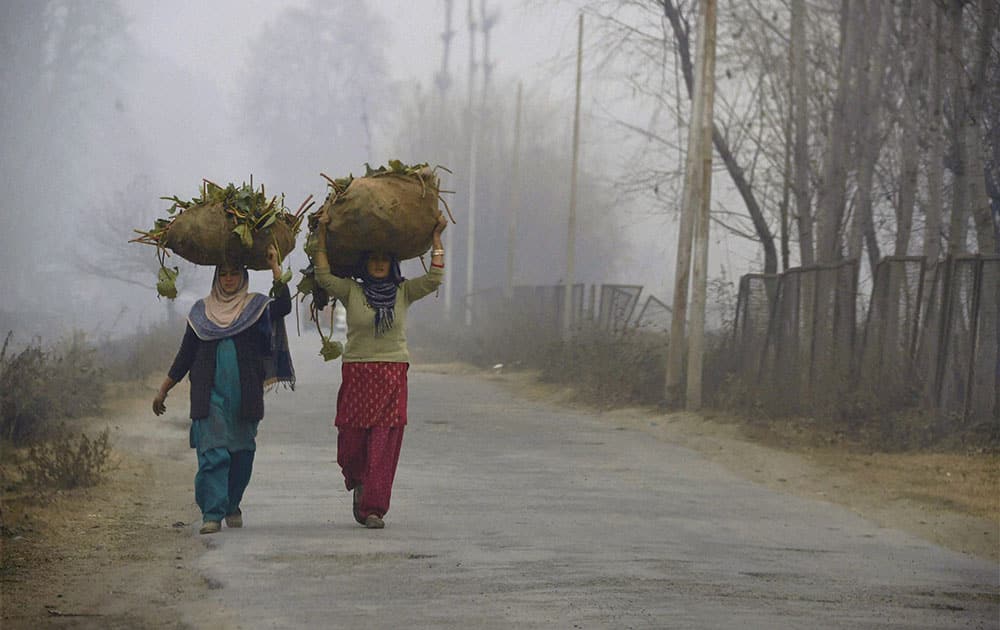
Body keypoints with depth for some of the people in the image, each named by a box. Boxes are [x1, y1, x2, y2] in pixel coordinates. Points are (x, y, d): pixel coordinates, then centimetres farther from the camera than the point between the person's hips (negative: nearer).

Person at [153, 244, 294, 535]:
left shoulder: (255, 306, 7)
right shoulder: (202, 310, 11)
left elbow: (284, 306, -13)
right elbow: (185, 354, 14)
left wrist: (276, 268, -14)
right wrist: (163, 390, 12)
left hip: (245, 395, 0)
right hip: (210, 393, 0)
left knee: (242, 452, 5)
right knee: (212, 452, -11)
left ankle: (232, 506, 24)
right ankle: (212, 514, -14)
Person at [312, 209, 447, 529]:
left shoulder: (404, 292, 8)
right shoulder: (351, 291, 4)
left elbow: (434, 277, -1)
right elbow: (323, 276, -7)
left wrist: (437, 237, 0)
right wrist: (322, 233, -8)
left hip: (393, 376, 1)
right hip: (357, 373, -1)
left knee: (384, 445, -5)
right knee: (351, 442, 0)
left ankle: (374, 509, -4)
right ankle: (359, 485, 33)